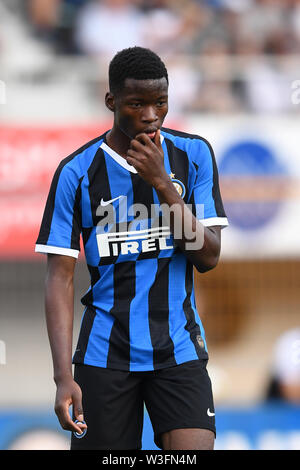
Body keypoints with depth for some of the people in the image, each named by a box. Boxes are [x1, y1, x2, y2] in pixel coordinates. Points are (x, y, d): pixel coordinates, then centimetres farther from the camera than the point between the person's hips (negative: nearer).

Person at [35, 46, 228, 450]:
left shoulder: (192, 155, 2)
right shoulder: (77, 173, -3)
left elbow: (209, 257, -4)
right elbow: (61, 277, -5)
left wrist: (161, 182, -15)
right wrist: (64, 377, -14)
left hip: (178, 351, 1)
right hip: (104, 353, 0)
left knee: (194, 448, -17)